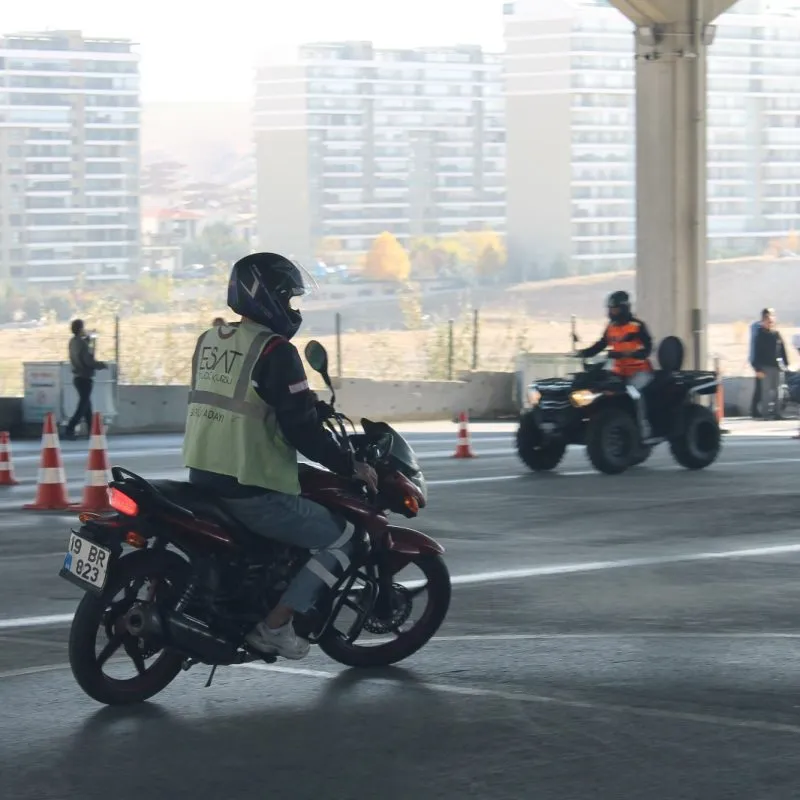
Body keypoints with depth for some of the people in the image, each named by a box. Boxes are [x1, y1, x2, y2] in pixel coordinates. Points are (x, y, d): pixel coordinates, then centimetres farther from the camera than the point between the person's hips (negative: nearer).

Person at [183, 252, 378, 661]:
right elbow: (300, 428, -18)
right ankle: (275, 625, -1)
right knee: (340, 540, 5)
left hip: (201, 478, 9)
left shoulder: (208, 341, 11)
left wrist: (310, 407, 31)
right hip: (251, 491, -9)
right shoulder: (275, 351, -14)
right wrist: (350, 467, -6)